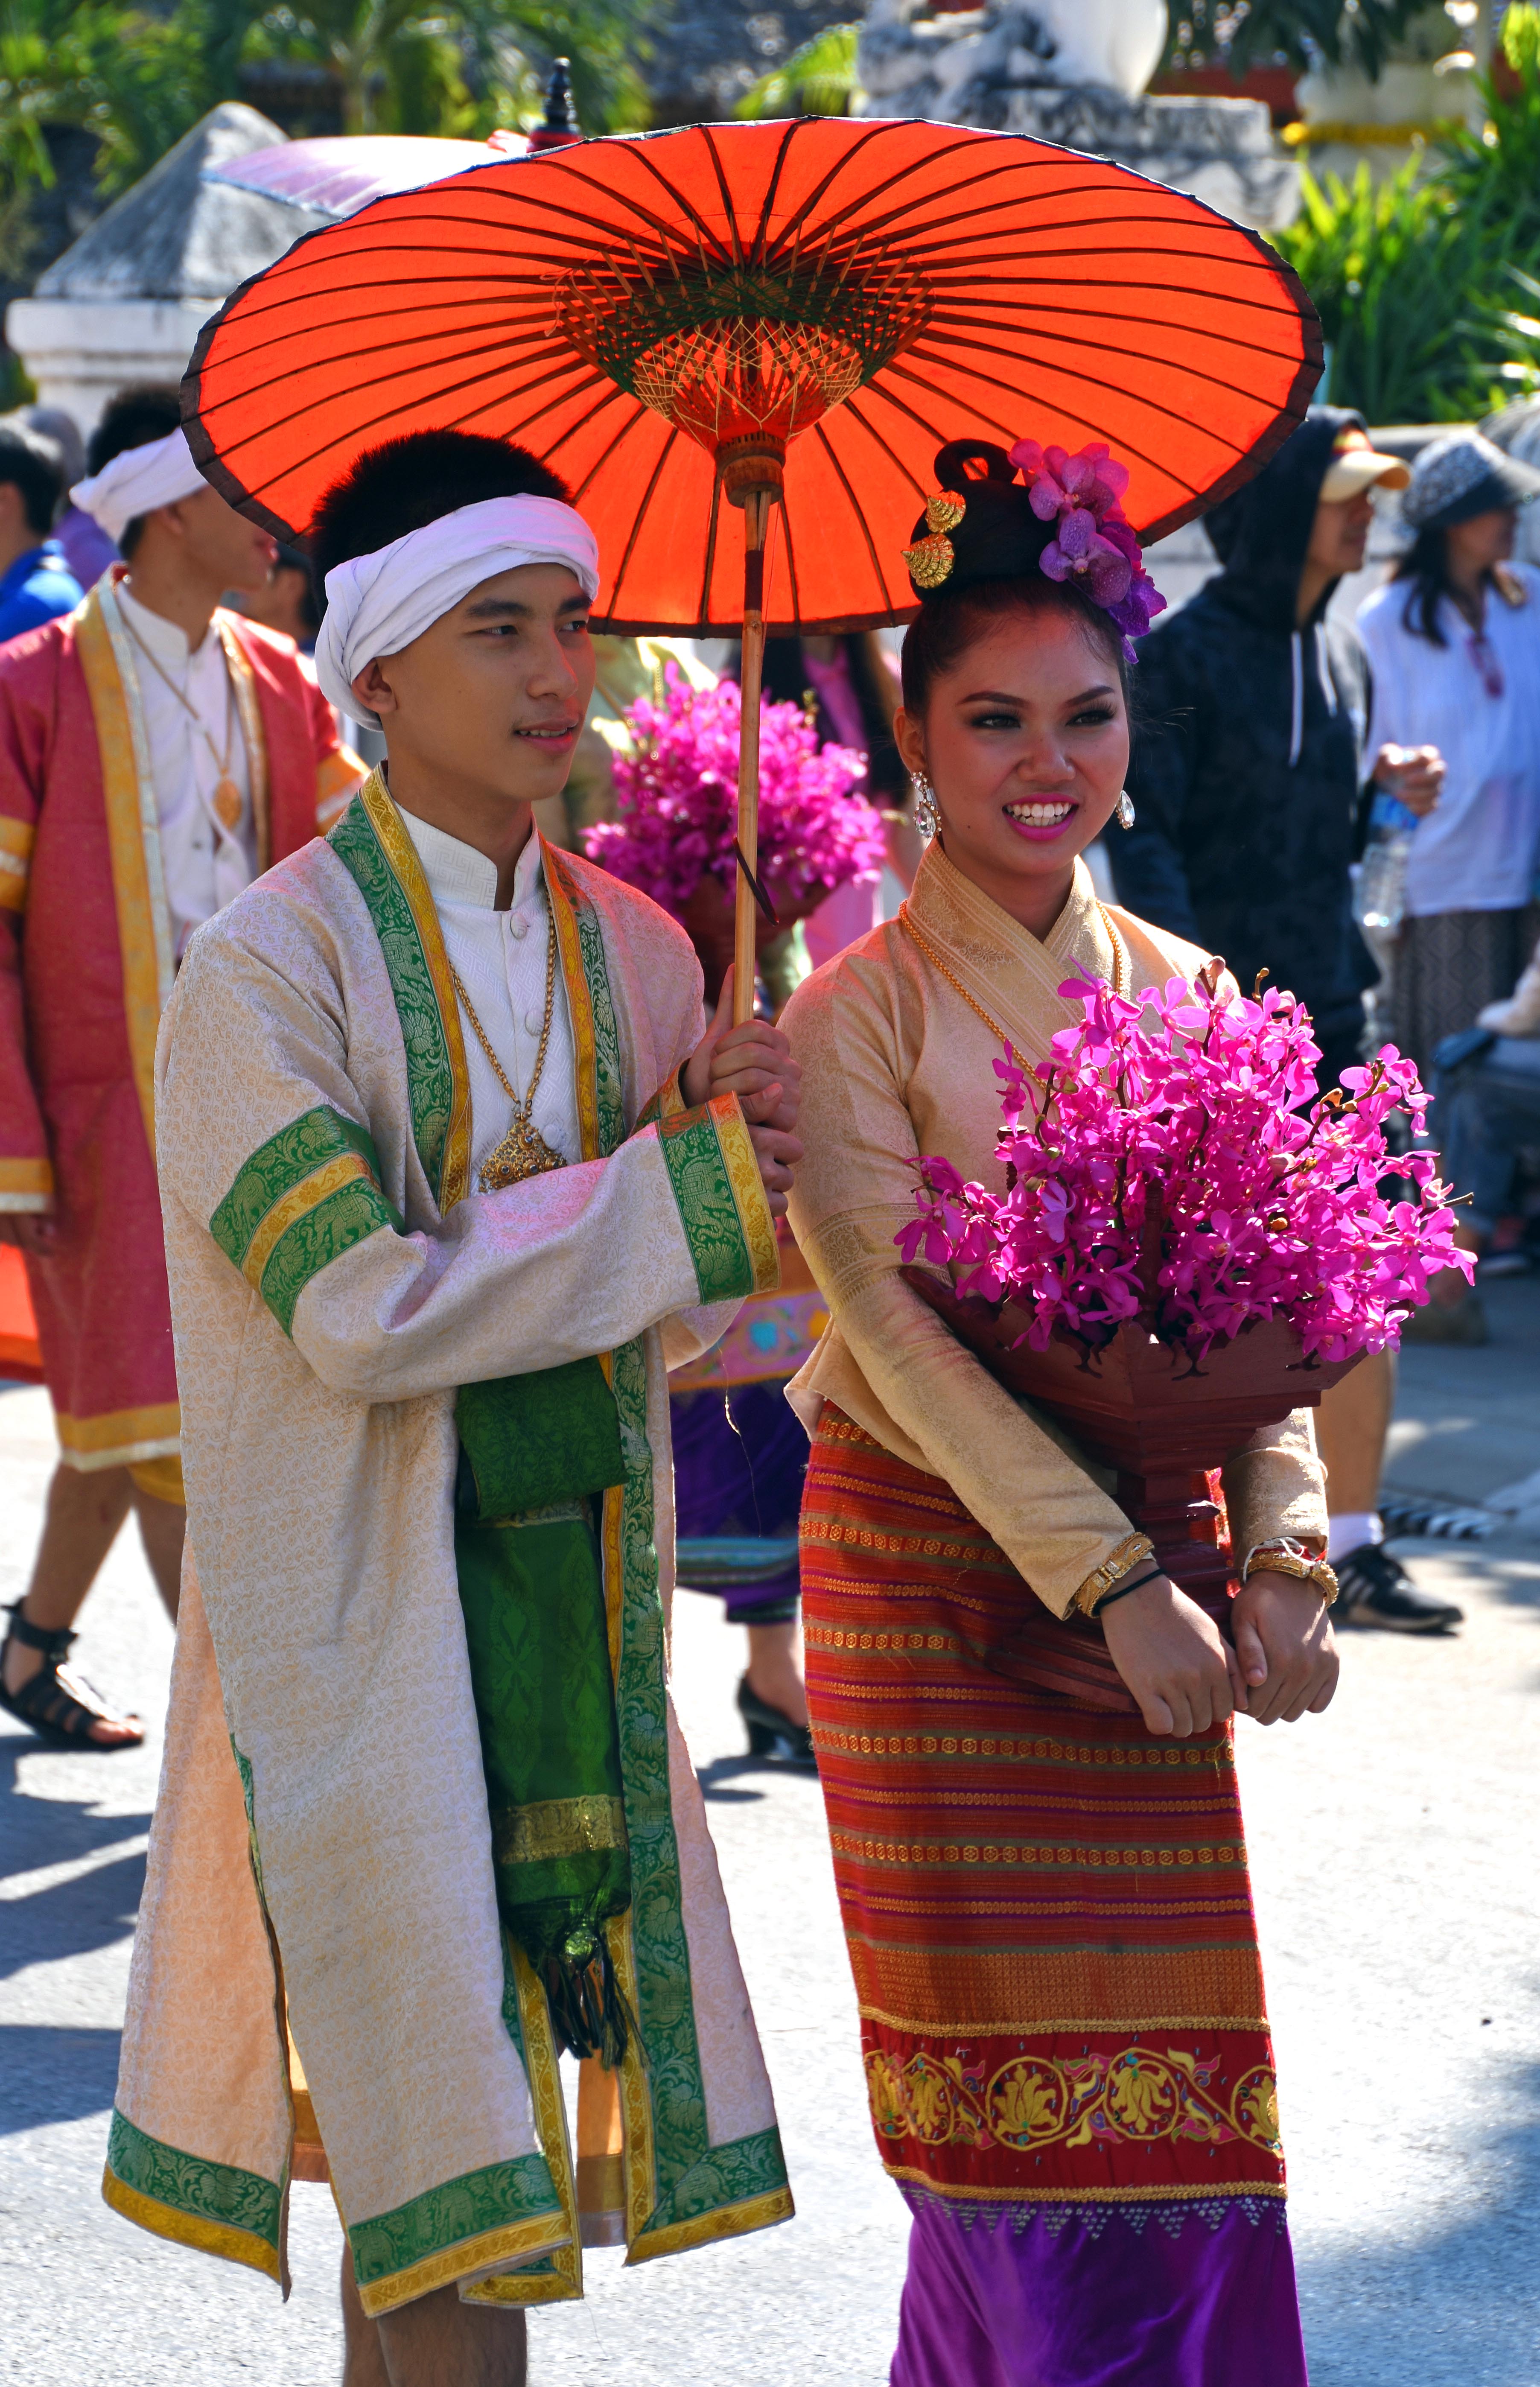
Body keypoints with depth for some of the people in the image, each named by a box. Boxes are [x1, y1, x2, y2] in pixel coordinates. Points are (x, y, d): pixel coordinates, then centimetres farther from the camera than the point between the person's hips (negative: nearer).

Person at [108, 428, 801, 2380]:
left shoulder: (633, 952, 8)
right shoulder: (266, 969, -12)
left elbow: (674, 1326, 13)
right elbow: (364, 1311, -20)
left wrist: (740, 1155, -9)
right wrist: (680, 1194, -16)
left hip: (579, 1601, 6)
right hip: (355, 1611, -6)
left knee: (428, 2167, 11)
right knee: (448, 2195, -4)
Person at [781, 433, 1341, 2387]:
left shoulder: (1180, 995, 7)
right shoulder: (856, 1012, -7)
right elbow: (897, 1325, -16)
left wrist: (1278, 1552, -12)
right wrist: (1112, 1579, -24)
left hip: (1151, 1587, 4)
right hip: (938, 1579, -4)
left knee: (1173, 2077, 4)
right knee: (1012, 2092, -2)